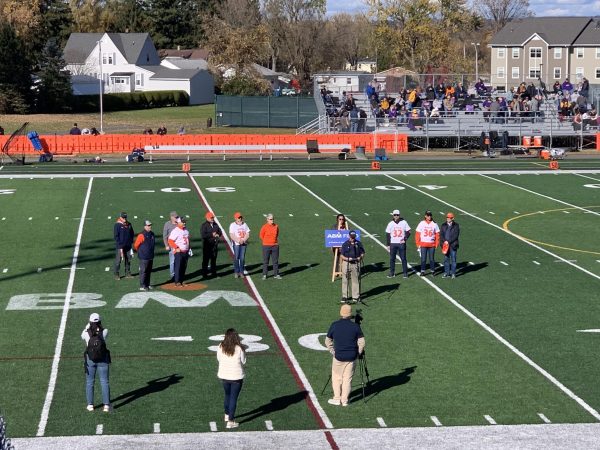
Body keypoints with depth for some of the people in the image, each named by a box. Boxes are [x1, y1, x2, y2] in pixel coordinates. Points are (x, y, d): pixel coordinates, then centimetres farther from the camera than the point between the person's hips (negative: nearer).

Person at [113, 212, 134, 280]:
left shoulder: (129, 225, 9)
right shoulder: (117, 225, -8)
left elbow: (132, 233, 18)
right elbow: (115, 236, -9)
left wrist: (131, 242, 7)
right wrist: (120, 244, -14)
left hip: (128, 245, 5)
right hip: (120, 246, -5)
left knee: (128, 259, 9)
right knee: (118, 260, -2)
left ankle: (128, 273, 18)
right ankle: (116, 274, 3)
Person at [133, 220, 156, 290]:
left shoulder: (152, 234, 9)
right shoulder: (142, 235, -16)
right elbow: (136, 245, -10)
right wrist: (140, 252, 4)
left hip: (151, 257, 8)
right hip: (144, 257, -8)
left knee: (149, 271, 15)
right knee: (143, 271, -4)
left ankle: (147, 284, 25)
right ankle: (142, 286, -1)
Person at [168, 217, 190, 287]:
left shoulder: (186, 230, 12)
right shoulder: (175, 231, -12)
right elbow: (170, 241, -16)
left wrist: (188, 248, 15)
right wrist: (176, 248, -19)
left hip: (185, 251, 7)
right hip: (178, 252, -7)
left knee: (184, 267, 9)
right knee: (178, 267, -6)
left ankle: (182, 281, 17)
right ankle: (177, 282, -1)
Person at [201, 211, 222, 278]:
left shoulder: (215, 224, 11)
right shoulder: (204, 226, -10)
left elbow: (220, 232, 17)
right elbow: (203, 235, -20)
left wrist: (218, 235, -6)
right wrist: (212, 234, -19)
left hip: (215, 244, 6)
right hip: (207, 245, -6)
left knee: (214, 259, 13)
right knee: (206, 259, -2)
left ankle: (213, 272, 22)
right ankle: (204, 273, 4)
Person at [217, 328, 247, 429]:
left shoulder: (220, 347, -10)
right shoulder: (239, 348, -18)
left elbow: (219, 359, 4)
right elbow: (243, 362, -8)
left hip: (223, 376, 4)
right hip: (236, 376, -4)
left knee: (227, 395, 25)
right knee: (233, 398, 4)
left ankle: (227, 415, 43)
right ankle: (230, 421, 5)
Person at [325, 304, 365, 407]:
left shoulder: (334, 325, -5)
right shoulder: (355, 326, -6)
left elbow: (328, 341, 3)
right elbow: (361, 342, -5)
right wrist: (358, 353, 7)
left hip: (338, 356, -1)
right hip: (351, 357, 1)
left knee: (337, 377, 14)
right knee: (347, 378, 9)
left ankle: (337, 399, 16)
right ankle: (344, 400, 12)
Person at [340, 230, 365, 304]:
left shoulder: (359, 243, 6)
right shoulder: (345, 244, 2)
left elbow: (362, 253, 11)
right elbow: (342, 255, 2)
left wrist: (360, 257, -11)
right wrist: (347, 259, -17)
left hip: (356, 264, 1)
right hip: (346, 263, -1)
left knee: (356, 280, 4)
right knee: (345, 280, 2)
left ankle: (356, 296, 11)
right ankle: (344, 296, 10)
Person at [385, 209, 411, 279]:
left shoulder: (403, 222, -1)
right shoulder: (390, 223, 3)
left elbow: (408, 232, 3)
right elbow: (387, 235, 6)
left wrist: (405, 239, -13)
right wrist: (388, 244, 3)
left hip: (401, 243, -2)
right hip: (393, 244, 2)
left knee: (403, 258, 1)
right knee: (392, 259, 4)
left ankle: (405, 273, 7)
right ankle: (392, 273, 13)